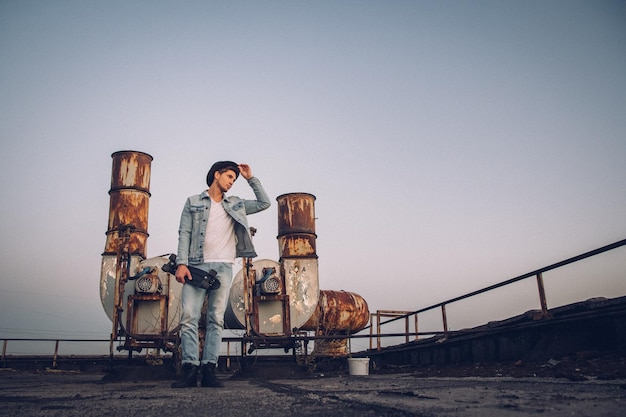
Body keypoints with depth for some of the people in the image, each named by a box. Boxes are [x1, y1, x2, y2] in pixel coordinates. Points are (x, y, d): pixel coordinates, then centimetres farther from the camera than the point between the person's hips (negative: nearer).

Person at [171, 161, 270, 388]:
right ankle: (190, 370, -8)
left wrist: (251, 178, 15)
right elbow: (184, 234, 5)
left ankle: (209, 371, -1)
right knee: (189, 317, -10)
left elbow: (264, 203, 19)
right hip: (197, 266, -2)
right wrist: (181, 263, -7)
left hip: (223, 268, 2)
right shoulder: (193, 202, 13)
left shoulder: (235, 204, 20)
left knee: (216, 320, -2)